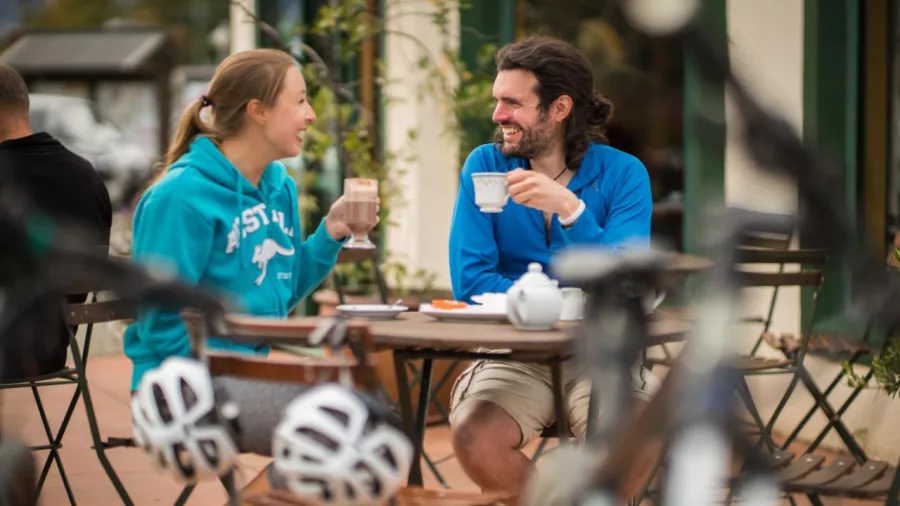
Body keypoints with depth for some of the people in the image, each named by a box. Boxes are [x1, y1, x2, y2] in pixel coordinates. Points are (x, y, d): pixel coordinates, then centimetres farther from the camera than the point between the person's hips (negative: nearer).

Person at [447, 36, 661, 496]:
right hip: (513, 351, 1)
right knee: (475, 437, -30)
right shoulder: (485, 165, 1)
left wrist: (570, 209, -28)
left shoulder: (622, 174, -3)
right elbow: (471, 281, -7)